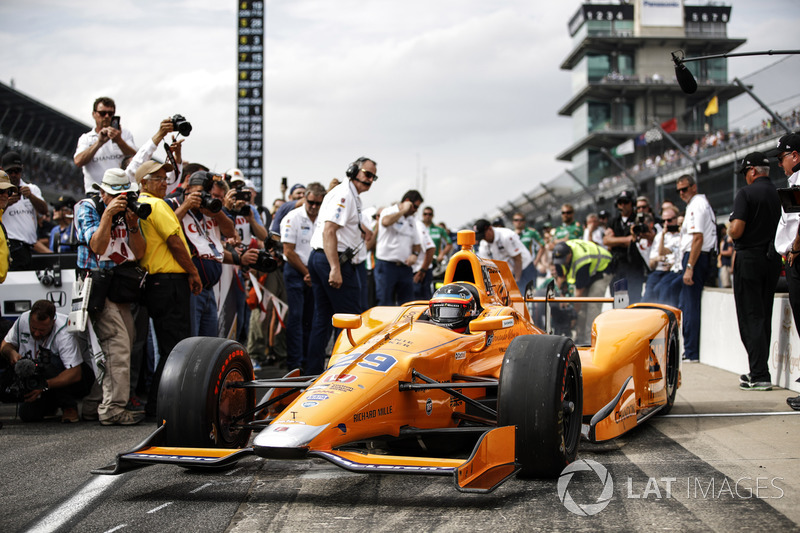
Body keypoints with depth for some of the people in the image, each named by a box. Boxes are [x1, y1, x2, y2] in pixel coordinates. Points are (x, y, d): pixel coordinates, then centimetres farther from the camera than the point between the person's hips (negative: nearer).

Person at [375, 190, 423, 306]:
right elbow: (386, 221, -28)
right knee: (385, 303, -5)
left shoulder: (411, 220, 19)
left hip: (405, 267, 6)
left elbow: (417, 243, 23)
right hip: (387, 264, -6)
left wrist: (415, 254, 0)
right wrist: (404, 210, -14)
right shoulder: (389, 211, -2)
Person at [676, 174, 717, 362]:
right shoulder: (702, 203, 22)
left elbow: (698, 238, -21)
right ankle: (691, 350, 16)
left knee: (690, 306, -8)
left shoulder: (696, 205, -11)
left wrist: (690, 267, -24)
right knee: (687, 305, 13)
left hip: (696, 256, -11)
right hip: (704, 256, 11)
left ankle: (691, 353, -7)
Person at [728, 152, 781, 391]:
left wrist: (730, 231, 3)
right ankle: (759, 371, 18)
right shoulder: (779, 194, 6)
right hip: (772, 259, 6)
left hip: (749, 259, -6)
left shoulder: (746, 193, -11)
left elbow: (737, 230, -19)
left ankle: (760, 375, -8)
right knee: (764, 317, 13)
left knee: (751, 318, -3)